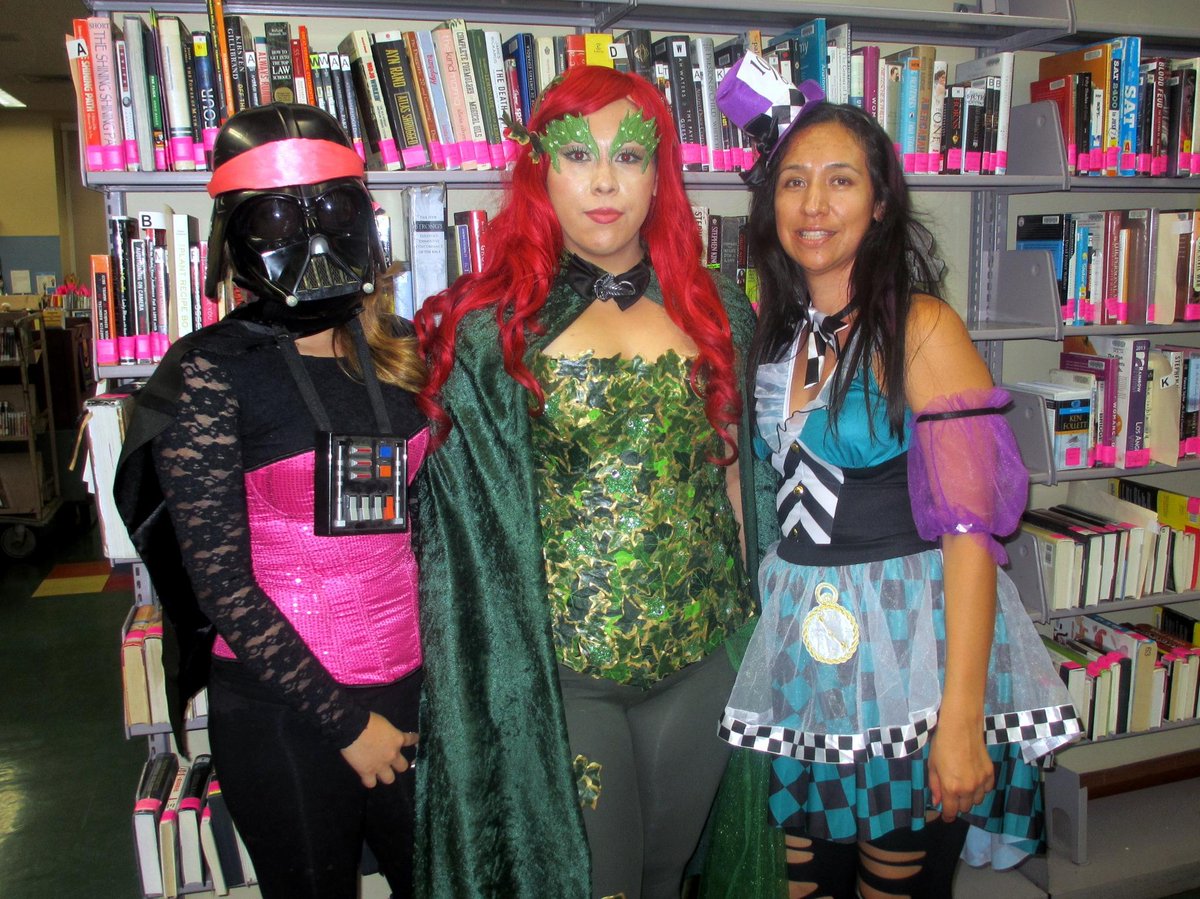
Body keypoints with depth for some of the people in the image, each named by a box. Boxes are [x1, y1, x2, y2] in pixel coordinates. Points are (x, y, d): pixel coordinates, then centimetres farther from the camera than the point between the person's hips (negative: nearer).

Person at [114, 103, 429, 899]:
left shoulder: (404, 353, 4)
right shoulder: (208, 372, -11)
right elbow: (221, 583, -12)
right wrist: (344, 721, -10)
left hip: (412, 690, 4)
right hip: (283, 713, -4)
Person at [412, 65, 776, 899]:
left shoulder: (714, 311, 4)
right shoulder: (489, 324, -5)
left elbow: (734, 470, 10)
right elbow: (465, 504, -4)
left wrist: (745, 620, 10)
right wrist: (488, 670, -5)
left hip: (700, 656, 3)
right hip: (553, 667, -3)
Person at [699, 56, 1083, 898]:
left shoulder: (923, 329, -13)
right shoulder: (768, 327, 6)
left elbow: (969, 528, -17)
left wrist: (961, 718, -20)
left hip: (910, 645, -5)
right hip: (796, 646, 5)